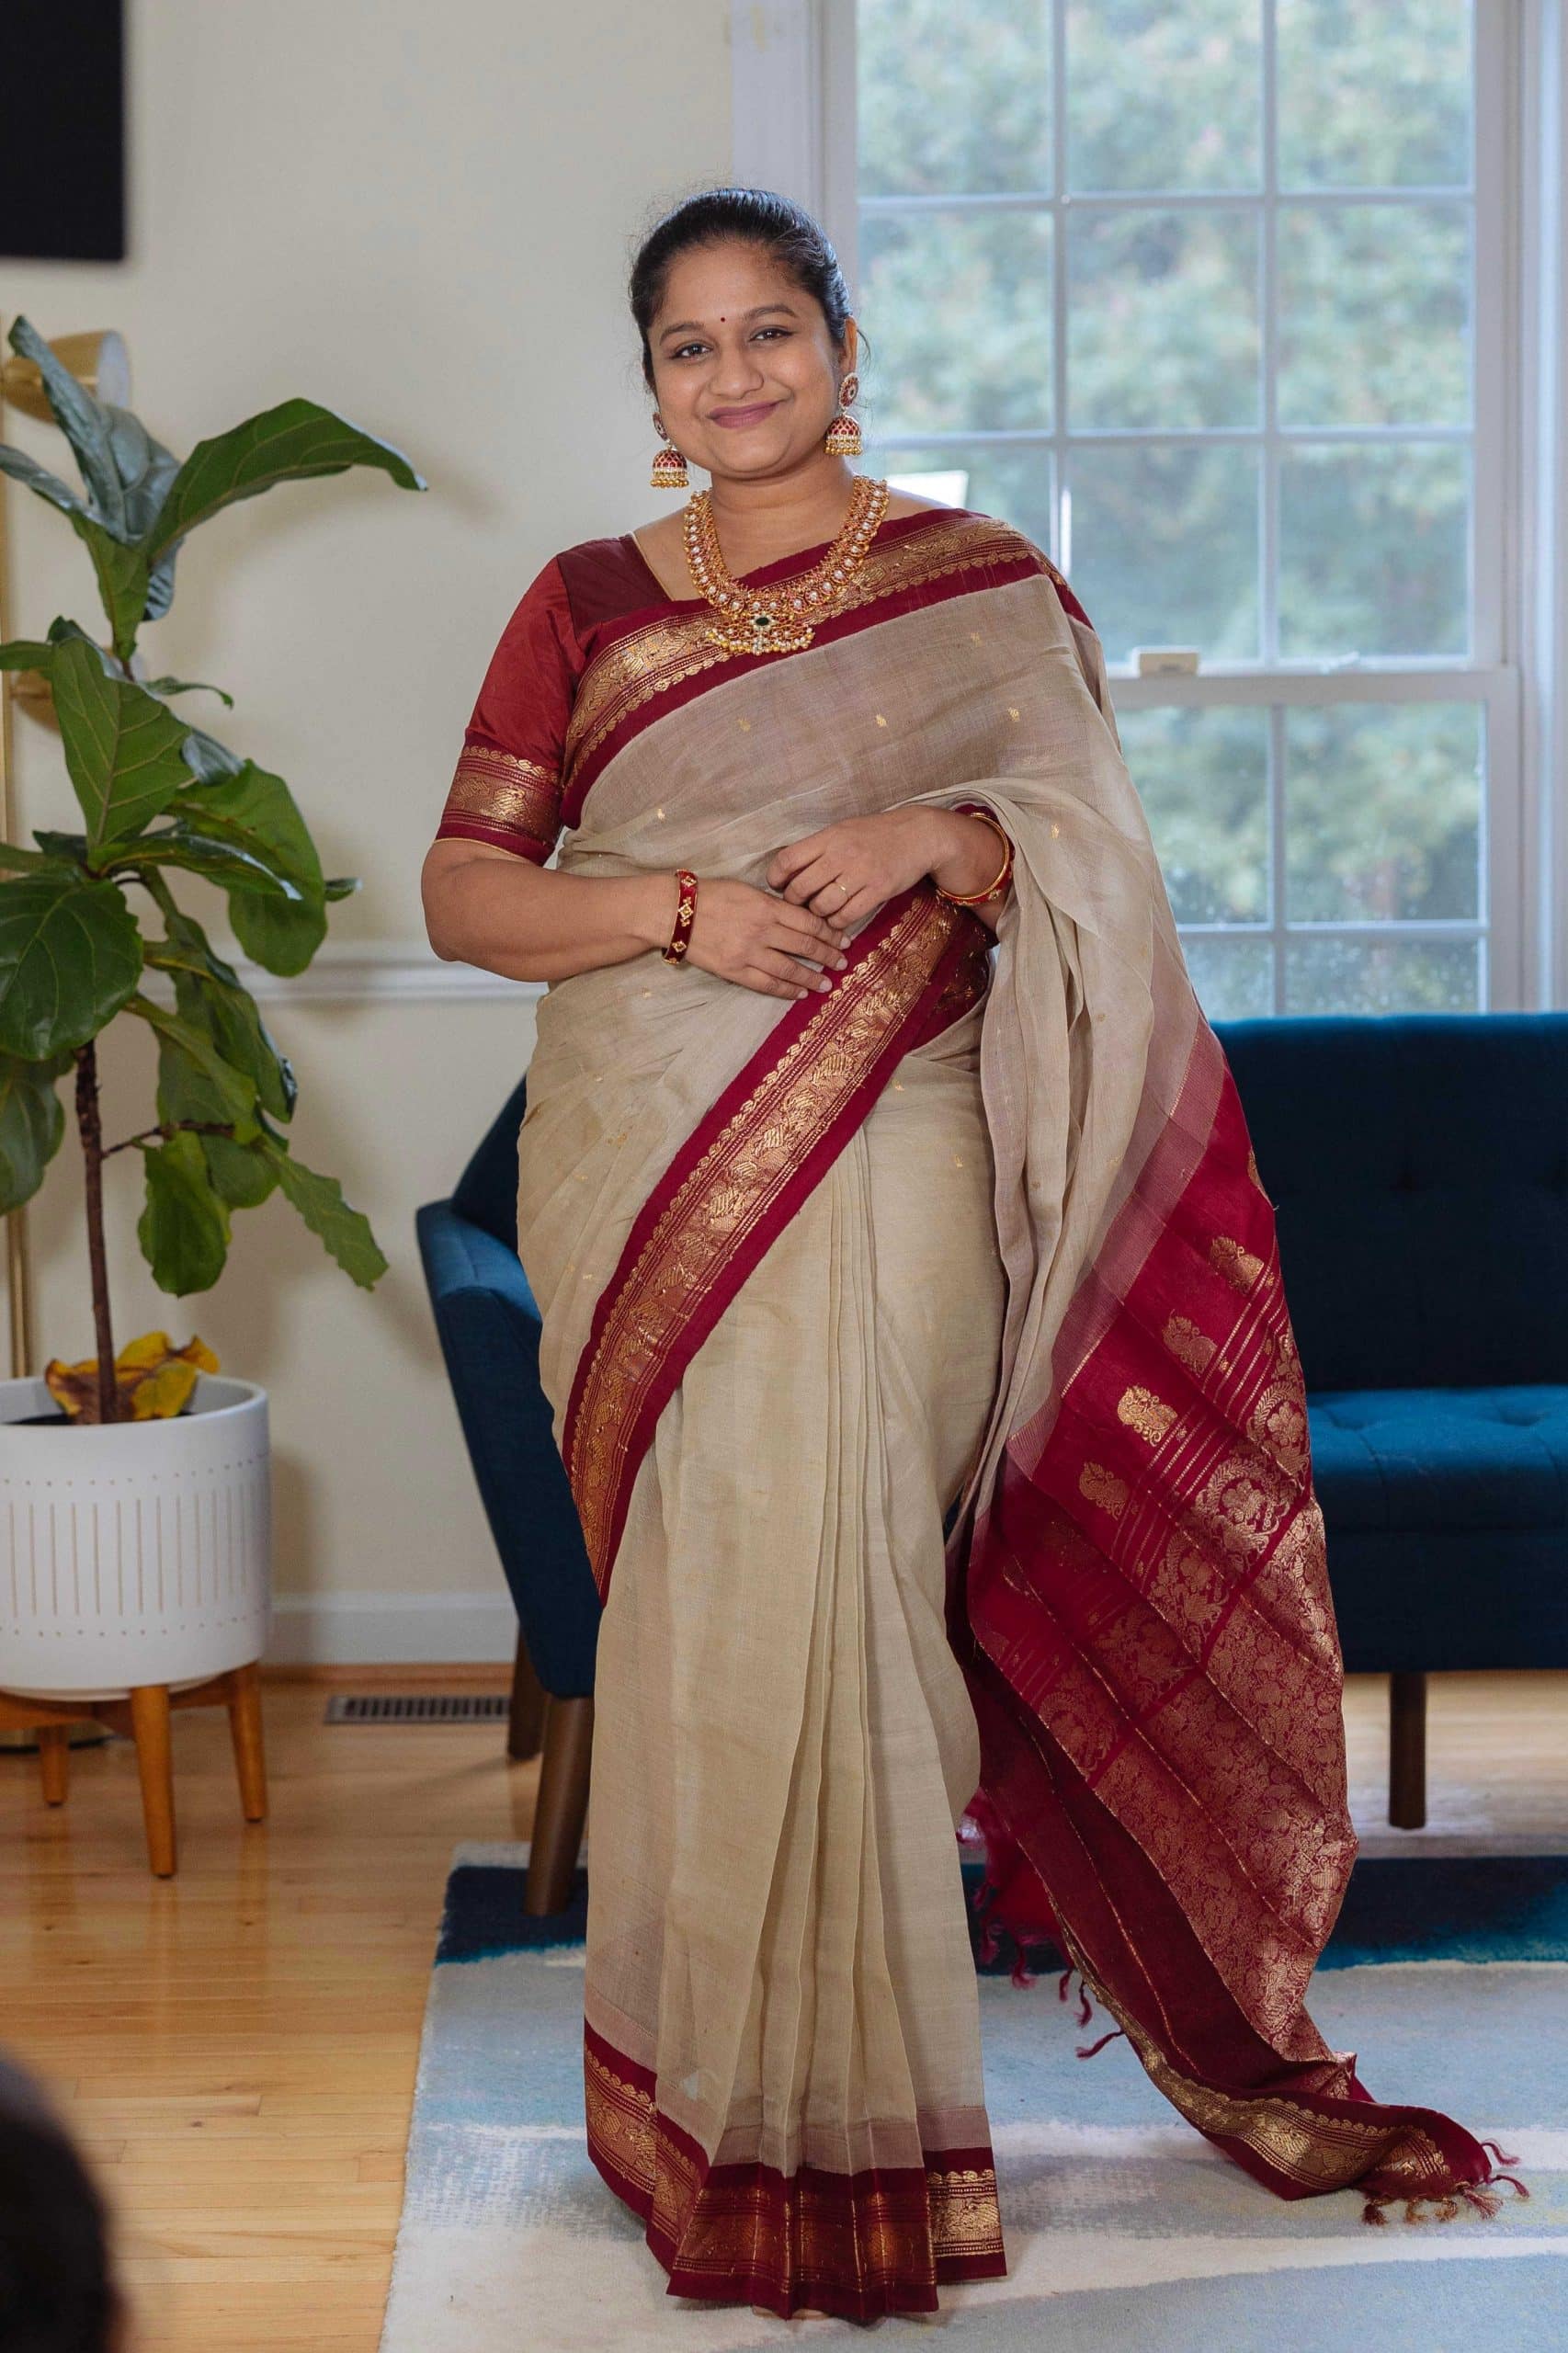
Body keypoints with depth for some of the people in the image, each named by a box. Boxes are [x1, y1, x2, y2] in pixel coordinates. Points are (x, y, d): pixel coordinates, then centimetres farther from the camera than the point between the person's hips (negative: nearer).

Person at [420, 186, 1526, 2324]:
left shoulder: (983, 585, 8)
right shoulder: (586, 605, 11)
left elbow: (1091, 856, 3)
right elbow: (462, 890, 5)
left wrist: (936, 839, -17)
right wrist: (675, 905, -11)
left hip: (883, 1166, -2)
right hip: (642, 1171, 2)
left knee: (818, 1574, -9)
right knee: (706, 1599, 2)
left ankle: (837, 2102, 3)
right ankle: (720, 2087, 14)